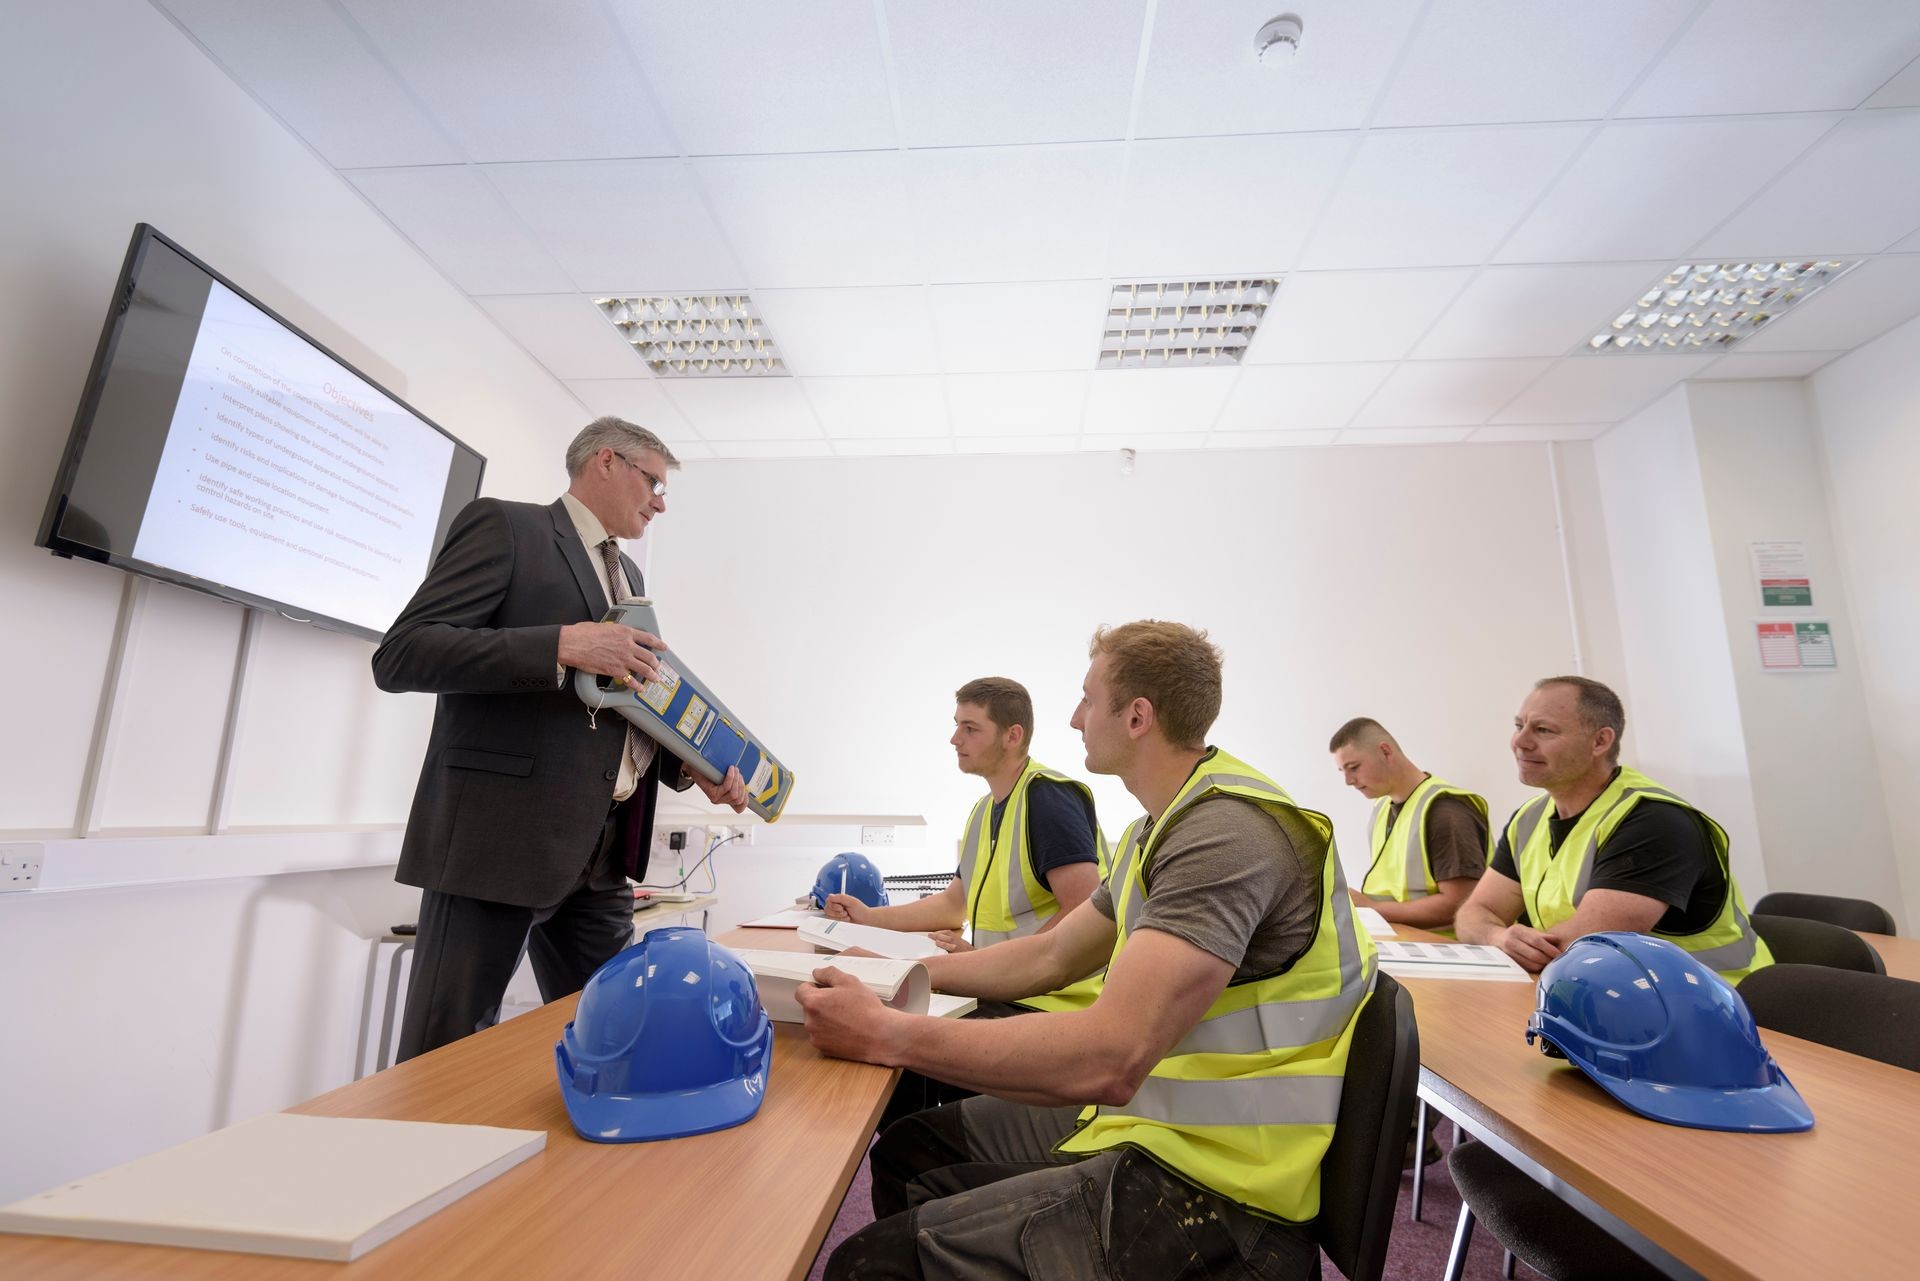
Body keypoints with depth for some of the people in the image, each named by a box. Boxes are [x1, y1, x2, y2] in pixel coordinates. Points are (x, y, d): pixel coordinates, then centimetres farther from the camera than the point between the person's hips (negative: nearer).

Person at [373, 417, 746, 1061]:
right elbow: (400, 655, -13)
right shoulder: (503, 525, -2)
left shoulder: (627, 574, 20)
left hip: (600, 852, 7)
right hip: (500, 837, -7)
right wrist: (563, 644, -22)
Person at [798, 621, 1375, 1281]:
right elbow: (1050, 957, 15)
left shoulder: (1228, 833, -25)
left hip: (1206, 1182, -9)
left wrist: (886, 1034, -25)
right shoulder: (1164, 827, 10)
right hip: (1146, 1117, 9)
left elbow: (1107, 1061, -34)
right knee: (908, 1150, 15)